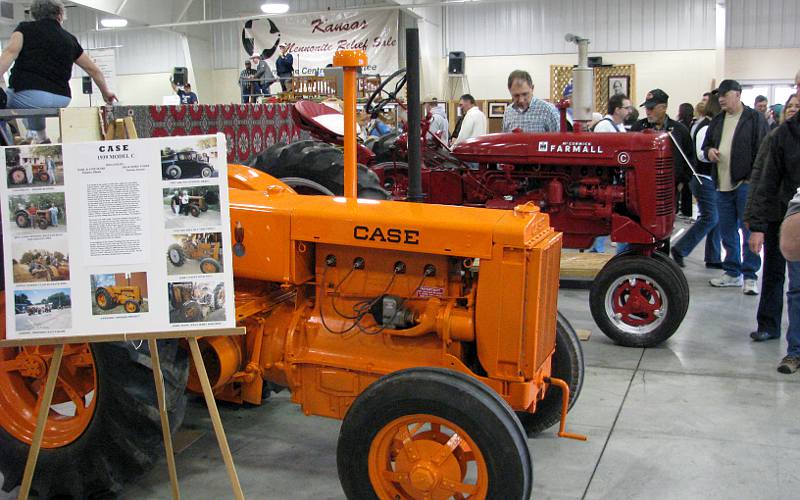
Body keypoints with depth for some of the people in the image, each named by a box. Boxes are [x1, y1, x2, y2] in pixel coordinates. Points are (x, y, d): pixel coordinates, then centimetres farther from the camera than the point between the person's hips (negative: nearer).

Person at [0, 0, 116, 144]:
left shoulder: (26, 28, 8)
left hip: (30, 95, -5)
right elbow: (93, 70, 23)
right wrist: (106, 92, 38)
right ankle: (39, 135, 30)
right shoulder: (69, 39, 16)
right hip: (62, 101, 5)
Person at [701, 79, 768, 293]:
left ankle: (750, 276, 3)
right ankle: (732, 273, 21)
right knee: (727, 232, 11)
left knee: (750, 230, -3)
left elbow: (762, 150, -8)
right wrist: (709, 150, 1)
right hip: (723, 186, 6)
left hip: (746, 184, -6)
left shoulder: (755, 118, -4)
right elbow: (706, 145, 25)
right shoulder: (717, 121, 14)